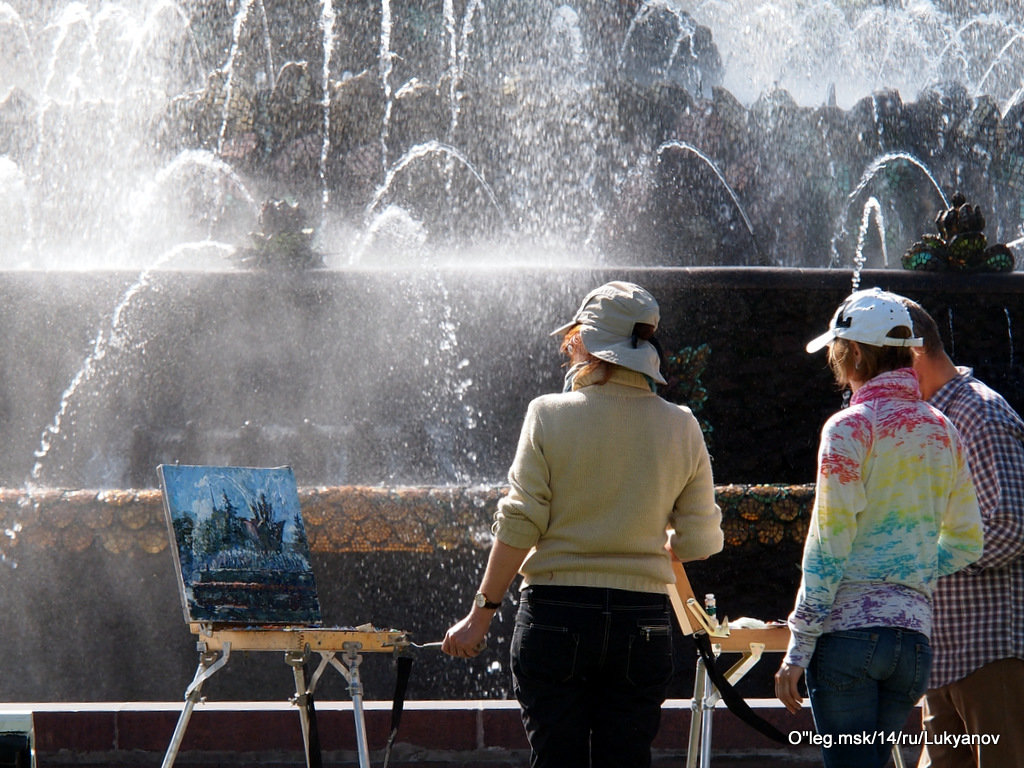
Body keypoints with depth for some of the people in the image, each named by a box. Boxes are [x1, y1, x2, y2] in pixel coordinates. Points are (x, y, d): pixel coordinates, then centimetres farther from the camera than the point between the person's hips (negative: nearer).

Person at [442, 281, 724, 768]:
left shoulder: (549, 416, -7)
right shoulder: (681, 427, 1)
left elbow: (518, 526, -7)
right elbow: (700, 542, 5)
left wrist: (481, 613, 0)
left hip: (555, 615, -2)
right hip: (642, 623, 2)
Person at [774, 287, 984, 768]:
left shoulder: (850, 427, -7)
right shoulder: (943, 432, 11)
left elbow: (828, 546, -10)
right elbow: (966, 544, 16)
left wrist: (798, 648, -8)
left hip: (850, 628, -6)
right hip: (914, 633, 6)